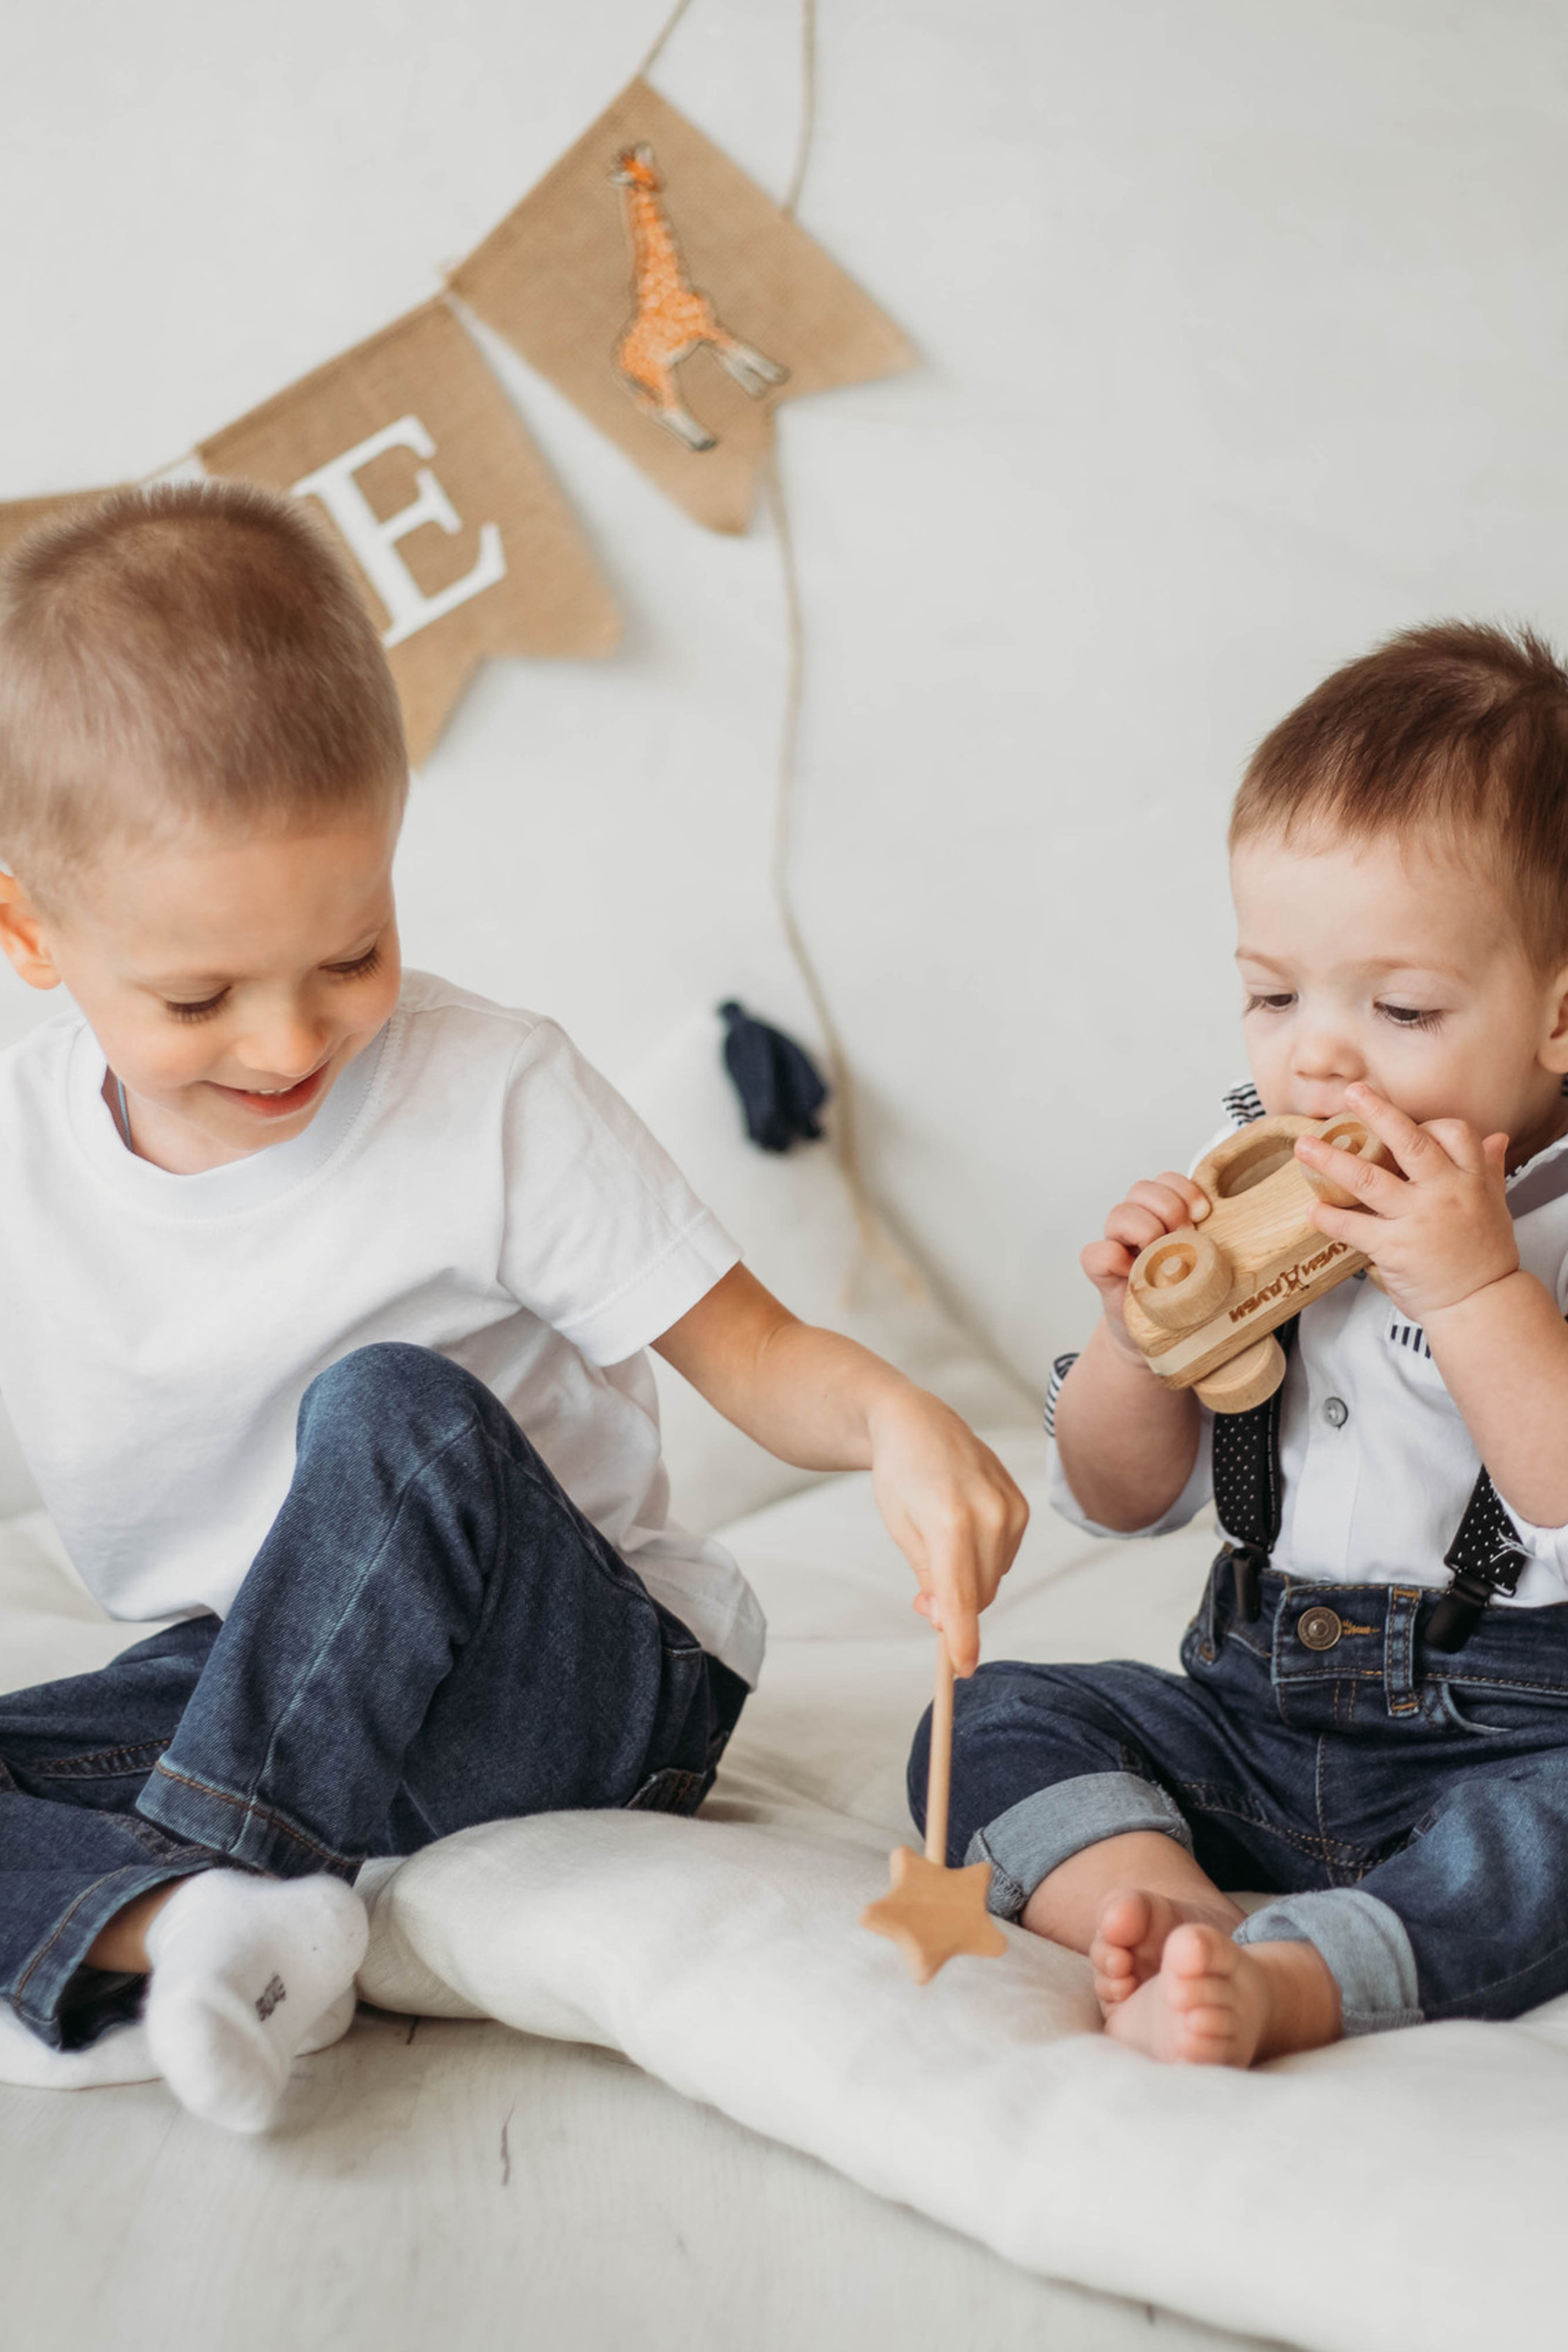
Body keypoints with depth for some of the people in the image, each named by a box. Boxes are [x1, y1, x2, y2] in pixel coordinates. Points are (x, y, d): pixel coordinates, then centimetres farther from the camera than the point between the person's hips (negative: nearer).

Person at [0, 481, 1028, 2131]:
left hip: (570, 1688, -4)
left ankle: (204, 1877, -28)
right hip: (249, 1692, 4)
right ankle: (196, 1920, -36)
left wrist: (890, 1418, -36)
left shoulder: (492, 1101, -15)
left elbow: (752, 1357, -13)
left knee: (396, 1414, -32)